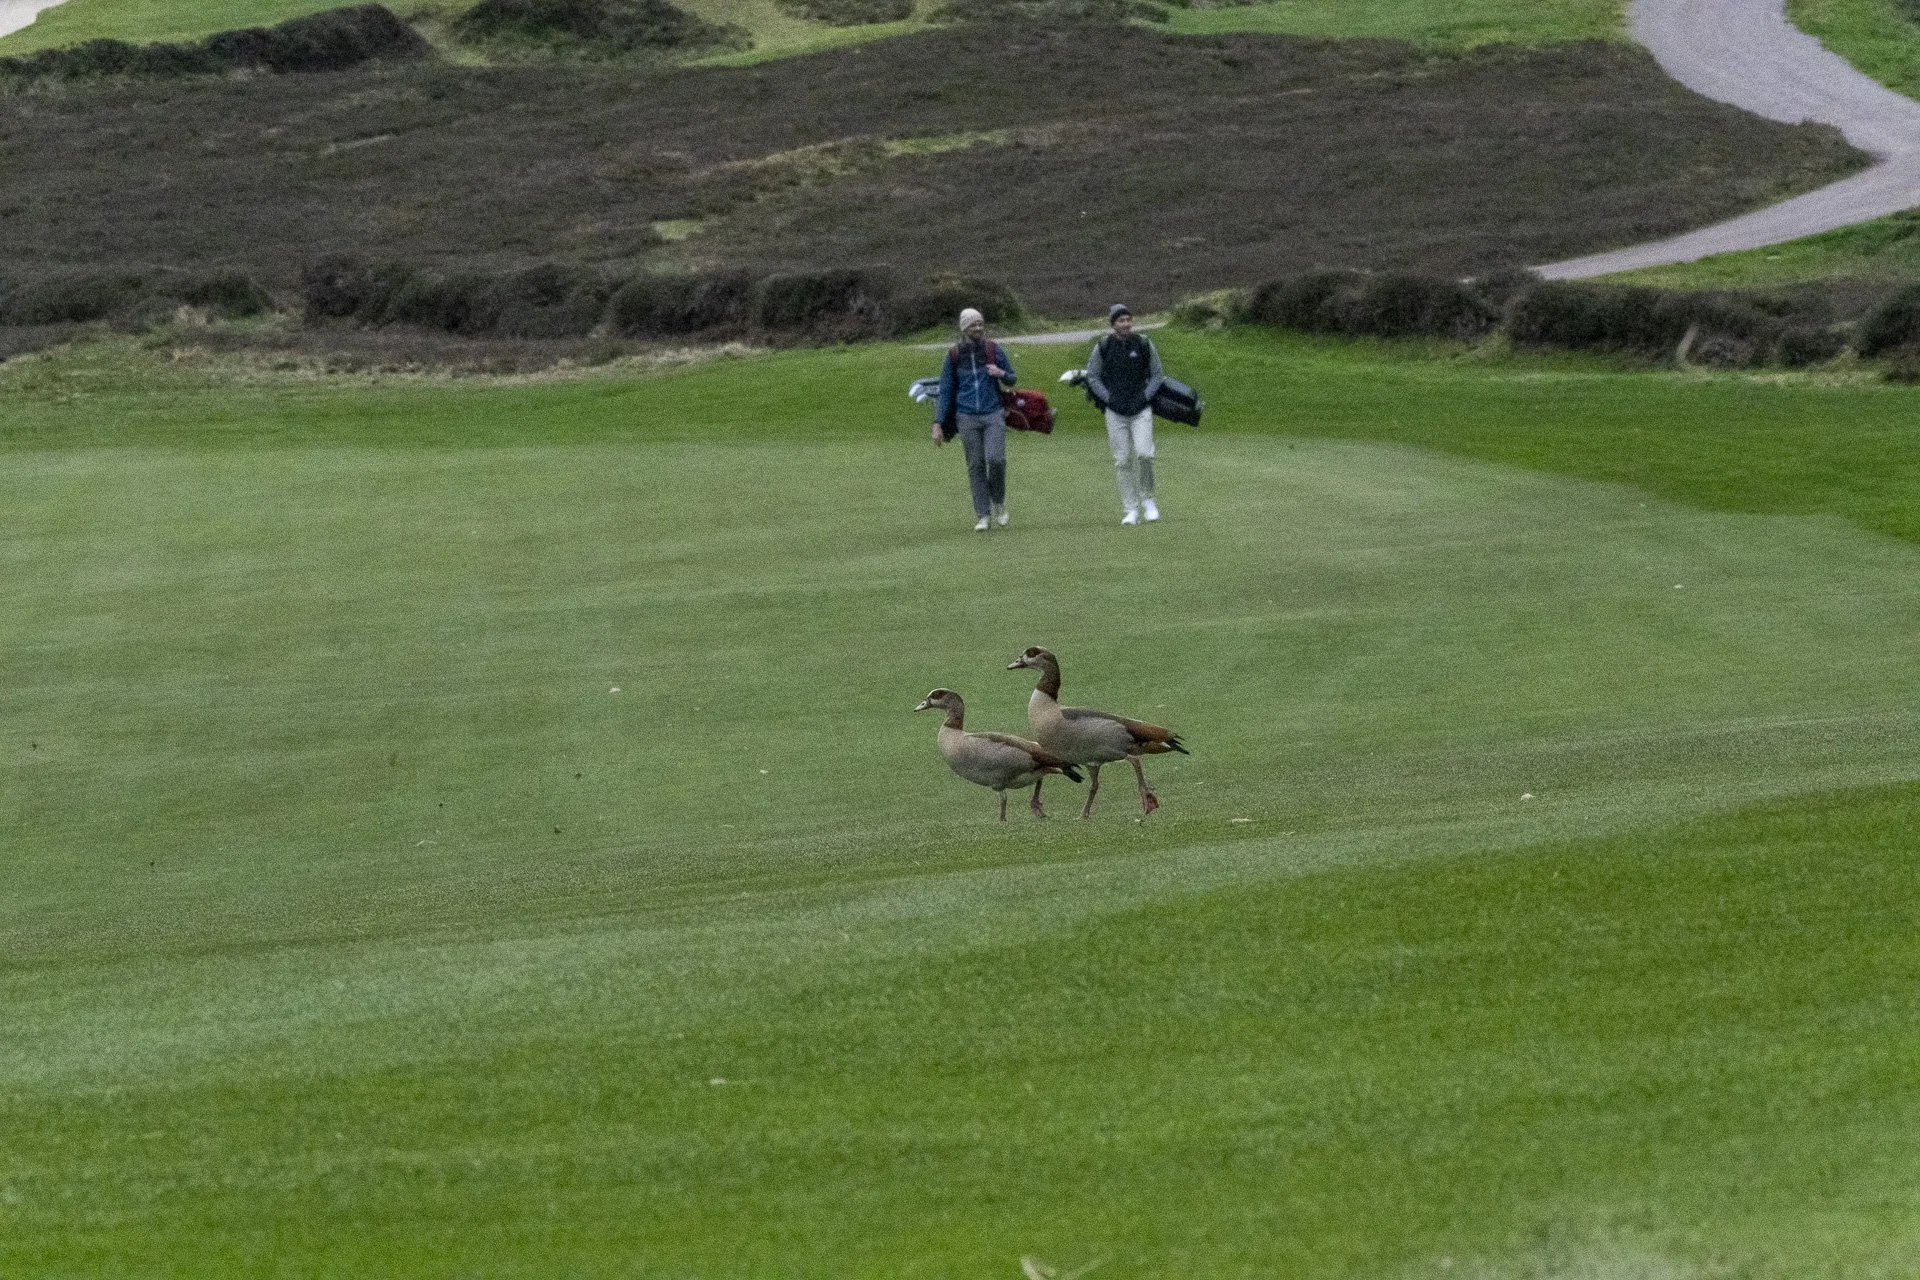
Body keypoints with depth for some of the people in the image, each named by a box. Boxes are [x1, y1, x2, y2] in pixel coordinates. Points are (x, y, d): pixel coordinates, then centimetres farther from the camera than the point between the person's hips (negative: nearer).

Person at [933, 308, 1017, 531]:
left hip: (993, 415, -1)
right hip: (967, 418, 1)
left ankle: (999, 503, 10)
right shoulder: (954, 356, 3)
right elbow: (945, 391, 7)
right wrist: (938, 424, 2)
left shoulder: (993, 349, 4)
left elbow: (1011, 379, 13)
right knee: (975, 465, -1)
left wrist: (1001, 374, -12)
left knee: (995, 459, -15)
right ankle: (982, 516, 5)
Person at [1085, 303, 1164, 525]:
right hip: (1115, 412, 1)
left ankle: (1147, 499, 5)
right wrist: (1108, 398, -5)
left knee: (1143, 453, -16)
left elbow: (1157, 374, 9)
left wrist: (1146, 396, -5)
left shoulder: (1144, 344, 1)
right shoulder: (1103, 347, -1)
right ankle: (1130, 509, 7)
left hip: (1141, 409, -1)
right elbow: (1092, 376, 7)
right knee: (1122, 460, 0)